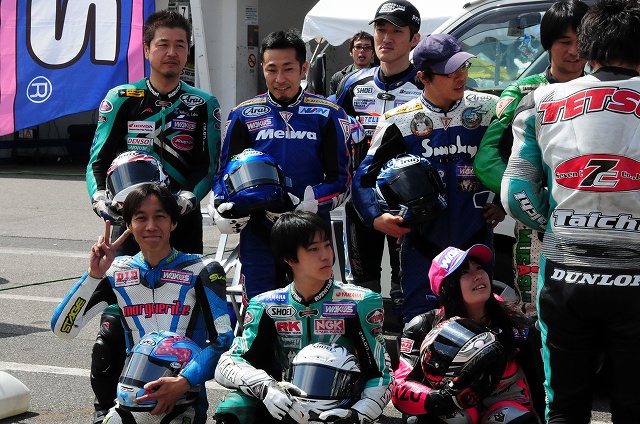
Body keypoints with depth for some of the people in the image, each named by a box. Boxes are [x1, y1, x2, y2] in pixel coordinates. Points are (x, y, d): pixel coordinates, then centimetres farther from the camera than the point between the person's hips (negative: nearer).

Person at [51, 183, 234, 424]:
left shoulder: (202, 271, 1)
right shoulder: (117, 273, 9)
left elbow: (222, 339, -7)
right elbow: (62, 328, 3)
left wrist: (183, 382, -20)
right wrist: (94, 275, -8)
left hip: (185, 400, -2)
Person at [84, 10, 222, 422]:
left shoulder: (203, 105, 10)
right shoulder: (121, 99, 7)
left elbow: (211, 166, 6)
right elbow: (99, 160, 6)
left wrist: (189, 196, -14)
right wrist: (101, 196, -14)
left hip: (184, 220, 1)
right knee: (115, 315, -7)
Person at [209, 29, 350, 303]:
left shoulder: (327, 115, 4)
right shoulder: (244, 115, 8)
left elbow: (340, 180, 2)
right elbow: (224, 174, 12)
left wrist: (305, 203, -16)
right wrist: (222, 208, -9)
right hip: (258, 233, 1)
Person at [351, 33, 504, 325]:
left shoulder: (488, 110, 1)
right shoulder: (400, 122, -2)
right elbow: (365, 177, 1)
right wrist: (377, 218, -15)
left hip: (475, 242, 1)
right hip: (422, 243, -1)